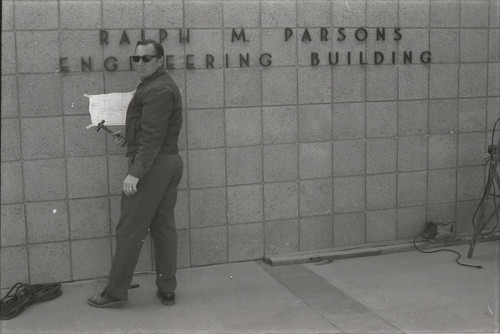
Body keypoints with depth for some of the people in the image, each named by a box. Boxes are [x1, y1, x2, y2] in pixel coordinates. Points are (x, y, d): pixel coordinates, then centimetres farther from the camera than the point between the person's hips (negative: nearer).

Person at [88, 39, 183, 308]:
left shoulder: (157, 90, -16)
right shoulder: (162, 85, 17)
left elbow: (153, 136, -23)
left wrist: (135, 173, -25)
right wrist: (128, 135, 12)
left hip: (152, 166, -10)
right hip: (170, 162, 10)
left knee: (130, 229, -2)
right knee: (164, 227, 11)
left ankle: (116, 291, 7)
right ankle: (167, 290, 16)